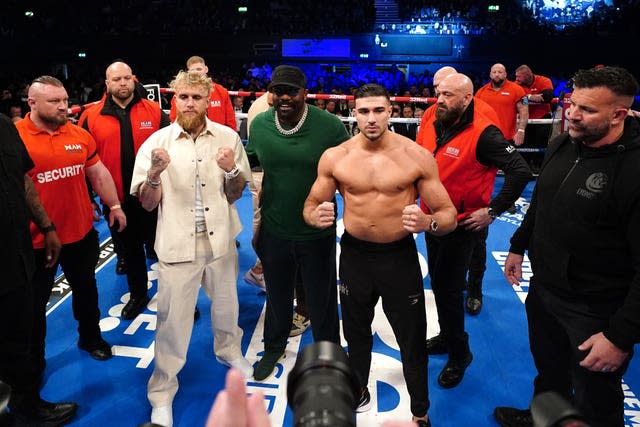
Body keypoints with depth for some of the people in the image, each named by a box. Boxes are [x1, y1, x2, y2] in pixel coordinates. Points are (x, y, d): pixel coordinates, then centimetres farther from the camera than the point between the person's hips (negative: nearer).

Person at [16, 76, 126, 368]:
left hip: (81, 233, 4)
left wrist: (114, 205, 9)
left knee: (86, 289, 22)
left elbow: (99, 172, 11)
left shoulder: (79, 134, 0)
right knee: (35, 301, 13)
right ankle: (34, 360, 33)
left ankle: (91, 337, 44)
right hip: (36, 240, -4)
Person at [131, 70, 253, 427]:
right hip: (177, 244, -2)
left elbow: (236, 194, 3)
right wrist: (154, 173, -24)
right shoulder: (157, 142, -6)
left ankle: (229, 351, 51)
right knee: (173, 320, 6)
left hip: (220, 239, 2)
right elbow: (147, 204, -5)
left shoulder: (228, 138, -4)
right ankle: (162, 392, 26)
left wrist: (231, 171, -18)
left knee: (226, 304, 22)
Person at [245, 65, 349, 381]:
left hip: (317, 233, -3)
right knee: (277, 295, 25)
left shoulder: (330, 126, -17)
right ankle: (274, 346, 52)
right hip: (274, 230, 3)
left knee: (321, 299, 16)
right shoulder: (259, 125, -6)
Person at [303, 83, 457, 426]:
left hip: (400, 256, -2)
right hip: (354, 255, 2)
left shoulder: (417, 157, -12)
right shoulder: (334, 157, -7)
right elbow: (311, 205, 3)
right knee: (356, 331, 24)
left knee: (412, 339, 12)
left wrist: (427, 222, -33)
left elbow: (448, 215, -9)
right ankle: (358, 390, 53)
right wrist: (316, 215, -22)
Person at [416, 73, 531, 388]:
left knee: (449, 289, 1)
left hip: (462, 225, -7)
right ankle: (446, 336, 42)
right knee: (438, 283, 19)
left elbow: (520, 171, -24)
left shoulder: (483, 134, -21)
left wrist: (492, 211, -20)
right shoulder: (431, 125, 1)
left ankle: (459, 354, 23)